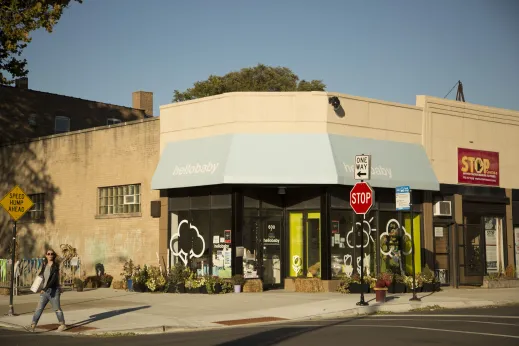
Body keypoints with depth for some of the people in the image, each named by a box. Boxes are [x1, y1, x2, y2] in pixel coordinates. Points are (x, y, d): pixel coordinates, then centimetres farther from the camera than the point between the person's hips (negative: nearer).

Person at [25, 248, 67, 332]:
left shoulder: (55, 266, -10)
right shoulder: (45, 265, 7)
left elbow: (54, 279, -19)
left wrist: (45, 289, -24)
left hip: (53, 290, -5)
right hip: (44, 291, 5)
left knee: (57, 309, 6)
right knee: (39, 308, -3)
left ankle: (62, 324, 20)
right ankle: (33, 325, -7)